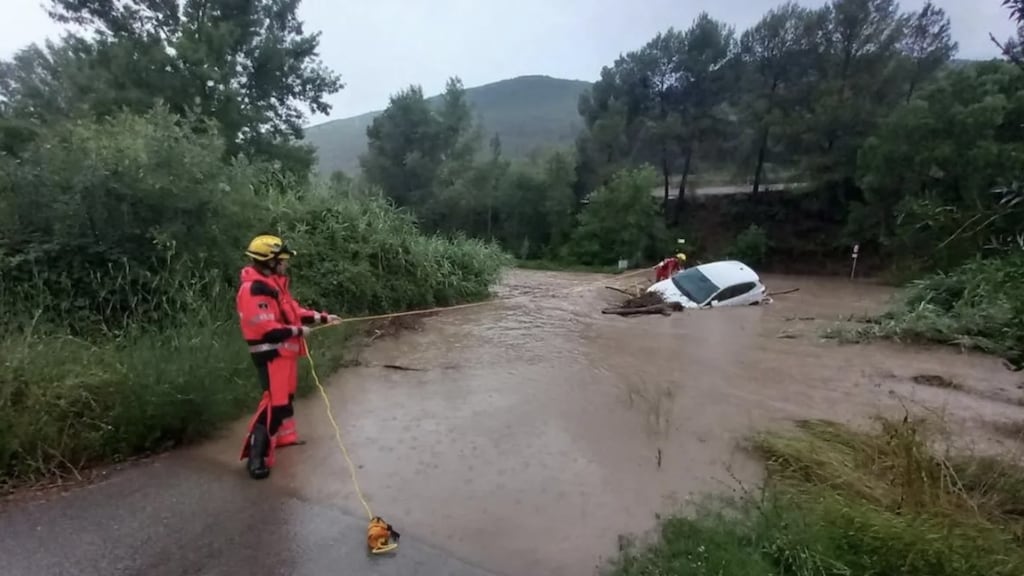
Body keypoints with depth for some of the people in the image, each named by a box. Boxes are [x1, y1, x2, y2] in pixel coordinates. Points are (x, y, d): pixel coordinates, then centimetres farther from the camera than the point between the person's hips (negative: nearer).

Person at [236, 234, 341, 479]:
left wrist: (323, 318, 8)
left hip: (285, 351, 10)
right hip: (270, 355, -10)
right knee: (274, 403, -11)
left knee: (286, 396, 23)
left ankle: (285, 435, 41)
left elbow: (293, 310, 15)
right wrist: (297, 331, -16)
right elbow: (266, 329, -27)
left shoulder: (275, 283, 10)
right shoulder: (254, 290, -22)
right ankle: (257, 457, -4)